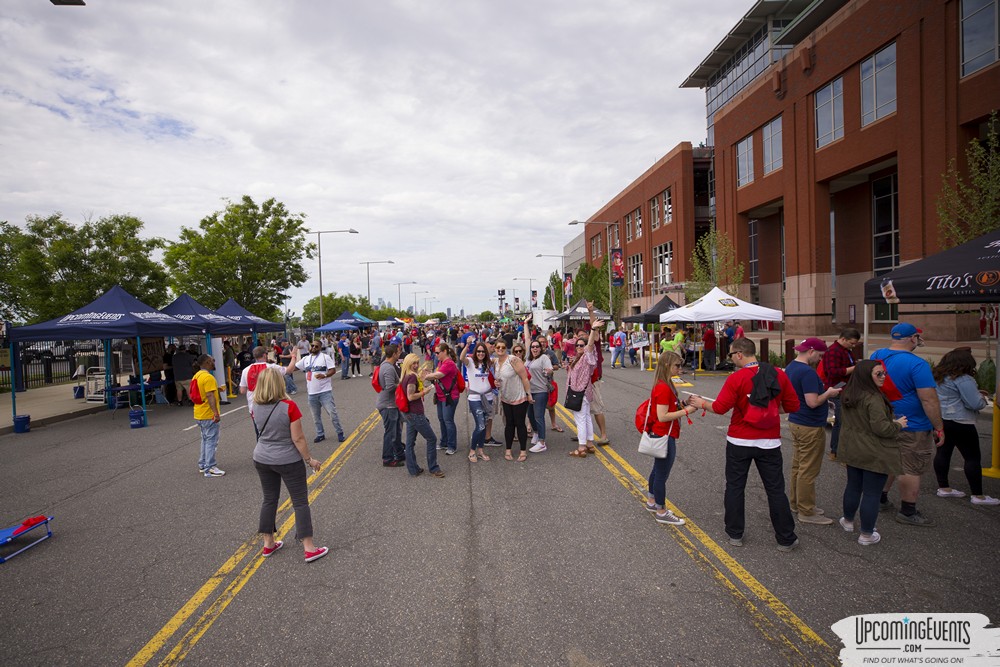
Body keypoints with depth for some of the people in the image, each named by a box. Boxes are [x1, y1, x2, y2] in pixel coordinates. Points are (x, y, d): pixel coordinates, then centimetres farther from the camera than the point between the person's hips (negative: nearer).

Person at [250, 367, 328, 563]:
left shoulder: (257, 409, -5)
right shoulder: (289, 406, -21)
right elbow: (298, 439, -18)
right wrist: (309, 459, -6)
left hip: (262, 460, 6)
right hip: (288, 461, -5)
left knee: (269, 499, 19)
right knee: (300, 502, 3)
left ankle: (268, 544, 30)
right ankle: (309, 548, 7)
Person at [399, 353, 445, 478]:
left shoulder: (405, 376, 9)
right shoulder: (412, 376, -18)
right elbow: (410, 397, -22)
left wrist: (421, 379, 13)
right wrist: (424, 392, -11)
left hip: (409, 414, 9)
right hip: (415, 414, -9)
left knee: (410, 442, 11)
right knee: (432, 439, 2)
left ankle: (413, 469, 19)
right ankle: (433, 469, 8)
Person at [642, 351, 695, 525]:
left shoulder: (662, 385, 7)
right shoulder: (664, 388, -24)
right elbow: (662, 416, -26)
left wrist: (682, 405, 2)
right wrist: (686, 411, -21)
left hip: (660, 435, 11)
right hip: (664, 437, -11)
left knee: (658, 469, 23)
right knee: (662, 473, 3)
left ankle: (651, 501, 39)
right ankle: (662, 512, 16)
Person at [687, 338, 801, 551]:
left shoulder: (736, 378, -15)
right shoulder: (779, 374, -5)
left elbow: (720, 408, -15)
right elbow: (793, 406, 1)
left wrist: (702, 403, 2)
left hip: (739, 442, -2)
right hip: (769, 443, 3)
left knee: (735, 487, 12)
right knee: (775, 489, 12)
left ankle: (735, 534, 22)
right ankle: (786, 539, 20)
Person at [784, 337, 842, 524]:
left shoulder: (790, 367, 8)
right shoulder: (808, 372, -23)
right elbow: (813, 402, -27)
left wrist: (823, 392, 14)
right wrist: (828, 393, -10)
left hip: (795, 422, 10)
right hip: (810, 427, -10)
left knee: (797, 466, 18)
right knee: (808, 471, 0)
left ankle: (795, 503, 29)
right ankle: (807, 512, 10)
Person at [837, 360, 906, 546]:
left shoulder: (848, 395, 5)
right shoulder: (873, 399, -23)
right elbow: (881, 427, -24)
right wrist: (898, 425, -6)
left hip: (852, 451, 8)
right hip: (874, 454, -8)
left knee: (853, 486, 22)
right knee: (872, 493, 4)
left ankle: (848, 521, 38)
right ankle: (867, 535, 13)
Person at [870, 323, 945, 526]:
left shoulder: (877, 356, 0)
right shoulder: (917, 364, -21)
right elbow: (929, 400, -22)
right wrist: (939, 428, -13)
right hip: (912, 428, -7)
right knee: (912, 469, 5)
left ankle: (880, 499, 32)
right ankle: (907, 512, 15)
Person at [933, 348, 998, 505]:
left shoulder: (939, 376, 9)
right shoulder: (964, 380, -18)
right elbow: (975, 404, -19)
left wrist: (975, 393, 18)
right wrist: (982, 398, 2)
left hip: (939, 420, 8)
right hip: (959, 423, -8)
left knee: (943, 452, 12)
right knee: (973, 457, 1)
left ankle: (943, 488, 18)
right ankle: (977, 496, 6)